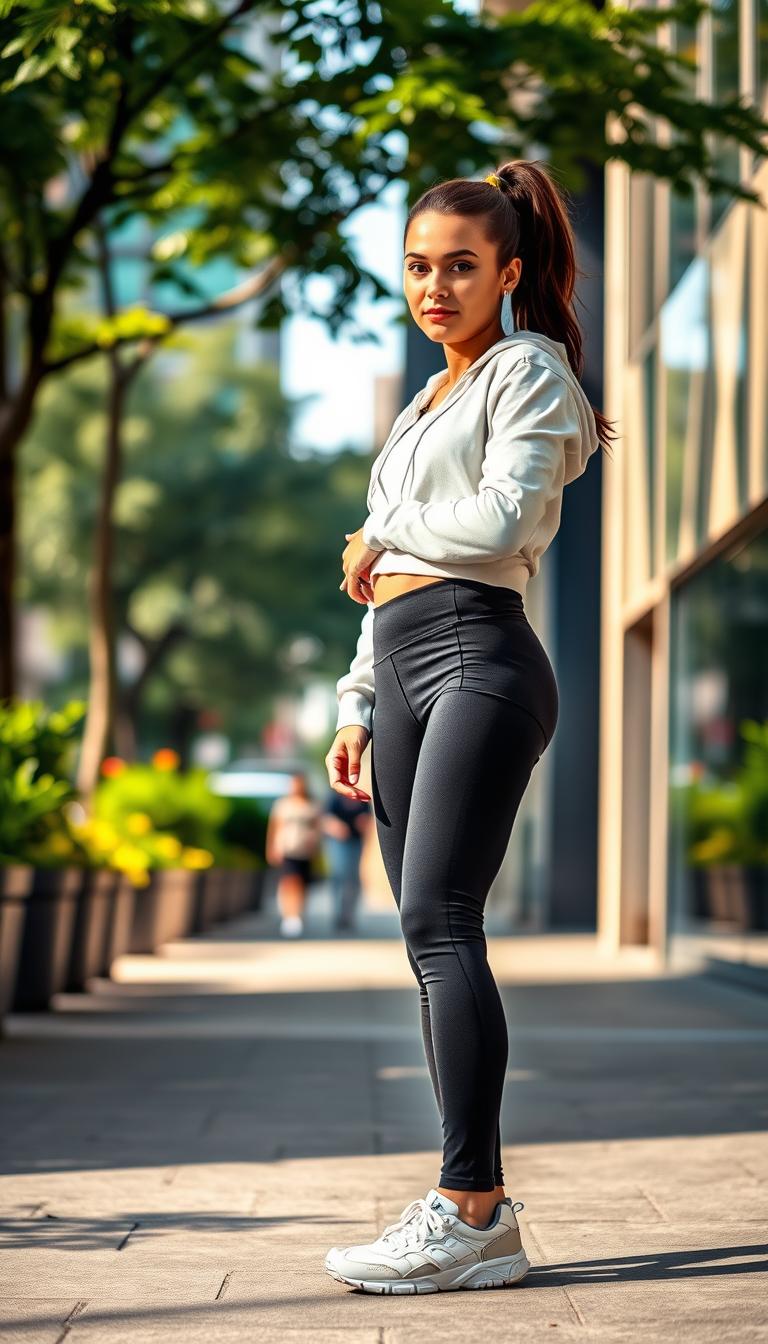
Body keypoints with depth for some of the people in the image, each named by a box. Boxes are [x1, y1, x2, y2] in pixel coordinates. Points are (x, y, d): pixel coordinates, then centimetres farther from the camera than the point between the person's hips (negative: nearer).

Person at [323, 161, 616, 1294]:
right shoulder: (426, 403, 27)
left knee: (438, 918, -18)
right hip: (405, 673, 8)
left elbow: (502, 521, -13)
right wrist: (359, 706, 21)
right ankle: (479, 1218, 2)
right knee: (431, 937, 1)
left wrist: (379, 535, 2)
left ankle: (470, 1209, -20)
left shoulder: (529, 370, 3)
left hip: (481, 659, -8)